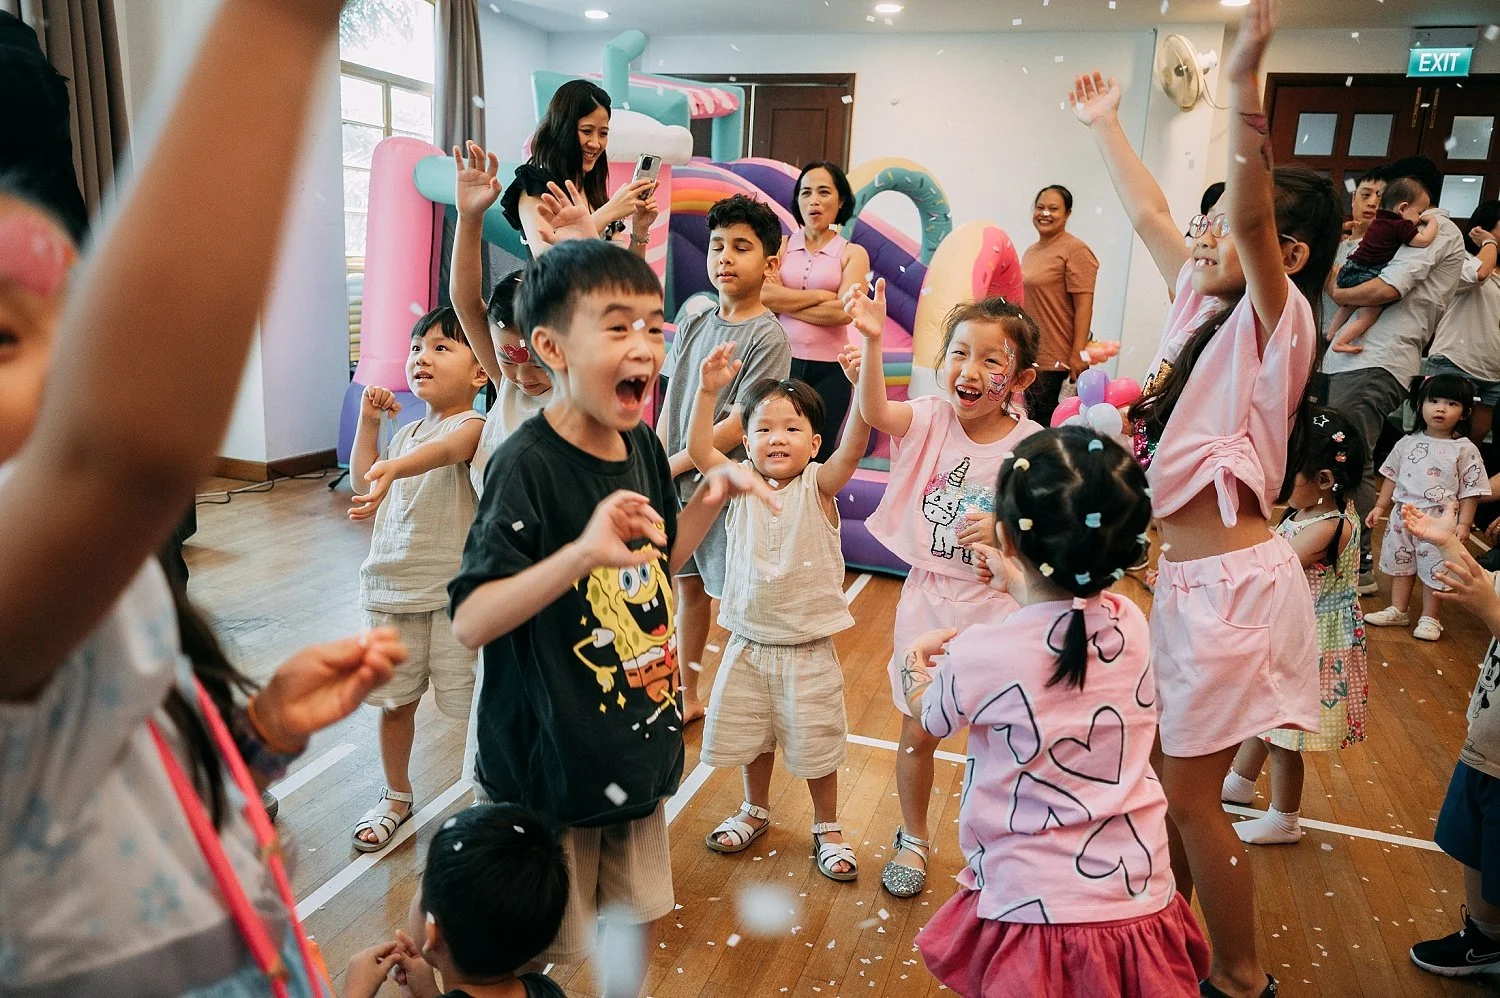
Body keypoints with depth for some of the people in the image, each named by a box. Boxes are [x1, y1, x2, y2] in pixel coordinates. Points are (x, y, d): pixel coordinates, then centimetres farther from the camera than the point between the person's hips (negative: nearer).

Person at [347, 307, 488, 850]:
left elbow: (444, 448, -34)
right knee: (396, 700, 18)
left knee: (474, 702, 3)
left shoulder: (474, 426, -11)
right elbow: (362, 481, 22)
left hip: (453, 591, -7)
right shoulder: (408, 433, 14)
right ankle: (396, 795, 39)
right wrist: (368, 421, 13)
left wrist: (392, 469, -53)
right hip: (391, 587, 7)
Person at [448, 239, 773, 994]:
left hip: (638, 749, 7)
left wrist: (711, 496, 0)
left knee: (639, 921, 23)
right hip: (546, 765, -6)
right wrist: (581, 553, -40)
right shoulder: (527, 464, -22)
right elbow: (470, 621, -27)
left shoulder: (643, 448, -1)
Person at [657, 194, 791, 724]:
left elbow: (739, 426, -16)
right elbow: (669, 403, 9)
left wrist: (673, 463, -11)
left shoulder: (768, 336, -11)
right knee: (687, 586, 16)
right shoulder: (694, 326, 7)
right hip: (677, 482, 6)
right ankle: (687, 696, 31)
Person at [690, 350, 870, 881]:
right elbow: (698, 449, -19)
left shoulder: (818, 485, -12)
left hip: (809, 648, -3)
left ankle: (827, 828, 34)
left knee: (816, 742, 11)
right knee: (750, 735, 20)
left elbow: (853, 449, -30)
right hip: (748, 642, 3)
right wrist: (708, 391, -31)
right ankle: (755, 811, 45)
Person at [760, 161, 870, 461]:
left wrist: (783, 301, -7)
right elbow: (763, 295, -9)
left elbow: (843, 312, -10)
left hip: (828, 369, 0)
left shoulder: (853, 254, 6)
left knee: (816, 454, 6)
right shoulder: (781, 245, 9)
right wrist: (822, 295, -8)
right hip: (781, 361, 0)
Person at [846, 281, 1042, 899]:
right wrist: (871, 341, -41)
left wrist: (1006, 531, -26)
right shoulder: (930, 420, -7)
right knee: (917, 731, 12)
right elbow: (874, 413, -27)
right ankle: (912, 839, 37)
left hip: (996, 608, -1)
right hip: (928, 600, 1)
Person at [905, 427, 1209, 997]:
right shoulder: (1131, 624, -9)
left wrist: (914, 665, 22)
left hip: (1038, 914, -5)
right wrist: (1020, 584, 29)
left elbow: (928, 718, 3)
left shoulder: (981, 657, -22)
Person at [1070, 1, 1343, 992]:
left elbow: (1252, 217, -32)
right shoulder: (1204, 306, 8)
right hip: (1186, 574, 8)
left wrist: (1245, 81, -43)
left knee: (1190, 793, 3)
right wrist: (1104, 124, 29)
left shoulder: (1277, 320, -13)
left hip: (1231, 581, -8)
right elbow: (1150, 214, 20)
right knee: (1165, 772, 18)